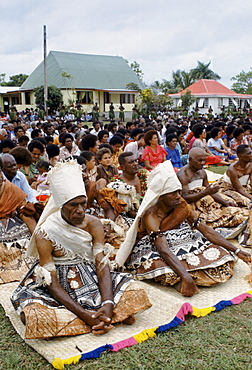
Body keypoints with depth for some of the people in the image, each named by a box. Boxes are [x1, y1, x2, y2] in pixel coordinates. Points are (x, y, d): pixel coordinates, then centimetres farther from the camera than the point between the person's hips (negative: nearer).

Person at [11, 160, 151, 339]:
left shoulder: (93, 224, -11)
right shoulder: (45, 234, -21)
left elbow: (102, 265, -15)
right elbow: (52, 284, -21)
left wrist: (108, 305, -32)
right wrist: (85, 314, -31)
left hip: (89, 278, 2)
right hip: (61, 286, -1)